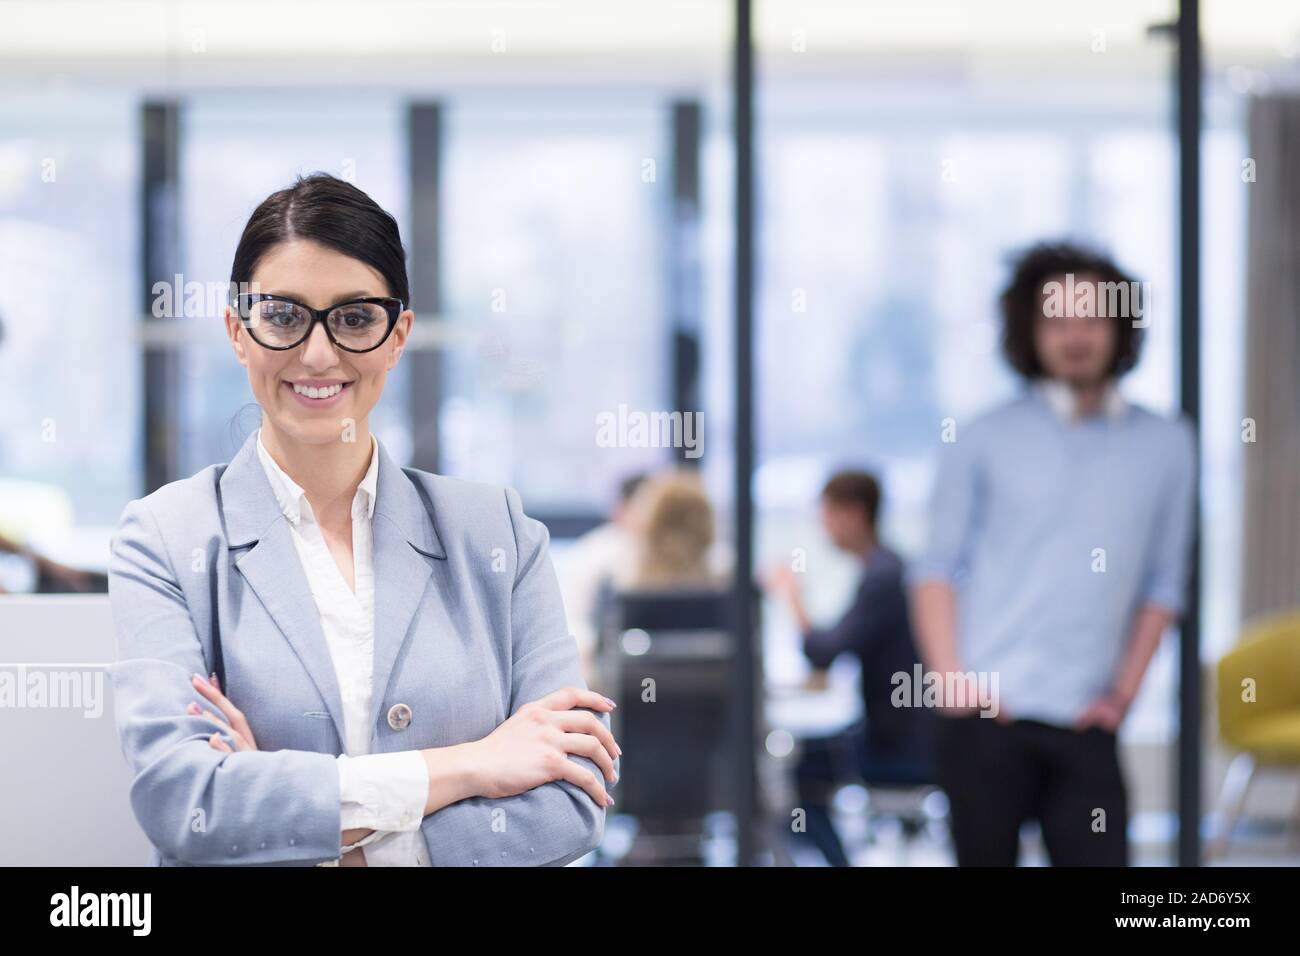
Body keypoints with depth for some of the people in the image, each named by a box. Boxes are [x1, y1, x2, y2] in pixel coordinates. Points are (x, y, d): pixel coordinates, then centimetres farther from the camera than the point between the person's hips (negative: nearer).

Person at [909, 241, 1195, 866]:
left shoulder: (1166, 448, 10)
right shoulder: (981, 441, 5)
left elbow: (1162, 584, 10)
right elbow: (938, 568, 4)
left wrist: (1123, 691, 1)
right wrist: (951, 678, -8)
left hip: (1085, 723, 1)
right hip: (988, 712, -1)